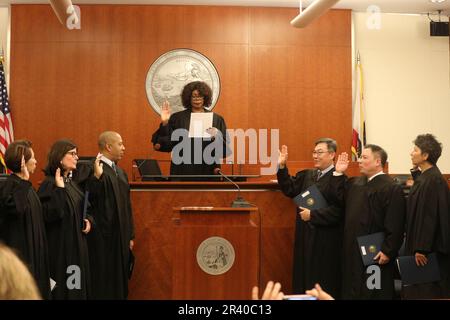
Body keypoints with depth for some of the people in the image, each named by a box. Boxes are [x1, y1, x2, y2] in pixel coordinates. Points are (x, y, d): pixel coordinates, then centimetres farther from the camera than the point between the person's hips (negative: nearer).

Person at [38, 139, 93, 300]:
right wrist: (59, 189, -28)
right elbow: (48, 215, -27)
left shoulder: (71, 183, 10)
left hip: (77, 243, 8)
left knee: (76, 286, 13)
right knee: (62, 287, -1)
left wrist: (88, 220, 2)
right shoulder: (49, 184, -15)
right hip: (60, 245, -8)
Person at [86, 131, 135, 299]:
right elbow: (91, 199, -28)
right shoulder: (96, 170, -14)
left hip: (120, 236, 8)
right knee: (104, 283, 0)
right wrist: (97, 176, -41)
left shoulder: (120, 172, 12)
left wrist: (130, 235, 15)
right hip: (104, 236, -8)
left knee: (119, 280, 14)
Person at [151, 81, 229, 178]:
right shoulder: (177, 118, 6)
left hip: (206, 170, 0)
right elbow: (167, 144, 0)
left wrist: (216, 138, -17)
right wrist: (165, 123, -11)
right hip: (183, 170, 0)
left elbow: (225, 147, 2)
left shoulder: (216, 119, 6)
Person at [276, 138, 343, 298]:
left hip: (325, 239, -7)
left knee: (323, 283, 5)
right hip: (306, 236, 7)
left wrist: (312, 215, -17)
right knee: (305, 278, 15)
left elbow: (338, 210, -21)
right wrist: (282, 167, -4)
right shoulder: (307, 175, 11)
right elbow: (289, 189, 5)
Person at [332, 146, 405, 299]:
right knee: (352, 290, 17)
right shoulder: (355, 183, 10)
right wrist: (338, 173, 6)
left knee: (373, 293, 4)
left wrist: (388, 251, -20)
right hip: (353, 250, 8)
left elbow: (395, 226, -19)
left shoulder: (391, 188, -16)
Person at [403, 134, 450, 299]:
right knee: (417, 290, 15)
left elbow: (430, 216, -24)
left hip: (429, 248, -10)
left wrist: (421, 248, -23)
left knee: (427, 291, 0)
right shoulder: (423, 176, 8)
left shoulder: (433, 180, -21)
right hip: (421, 244, 10)